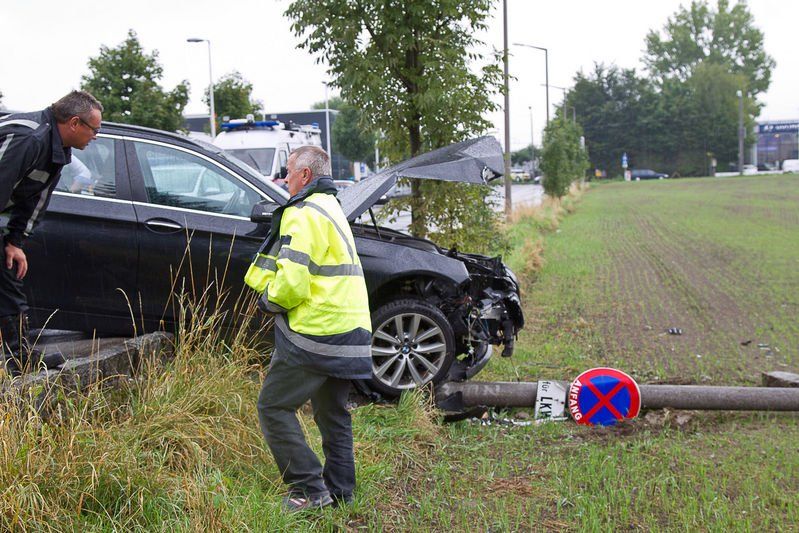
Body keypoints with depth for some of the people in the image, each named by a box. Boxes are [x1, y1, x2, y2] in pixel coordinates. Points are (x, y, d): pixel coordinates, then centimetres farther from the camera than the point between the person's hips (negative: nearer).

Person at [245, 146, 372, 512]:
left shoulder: (304, 214, -12)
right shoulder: (332, 208, 21)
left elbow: (292, 282, -21)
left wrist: (268, 300, -1)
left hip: (315, 332, -10)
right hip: (349, 332, 10)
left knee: (274, 407, -2)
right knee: (333, 413, 17)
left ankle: (309, 489, -5)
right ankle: (339, 493, 23)